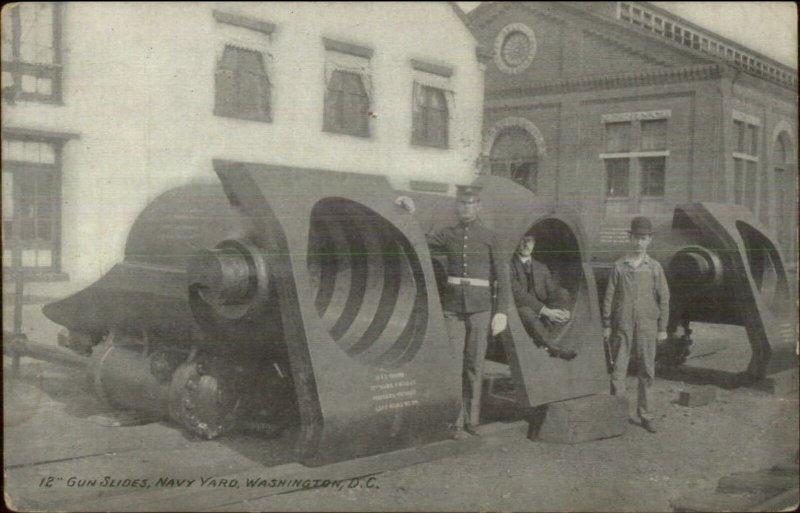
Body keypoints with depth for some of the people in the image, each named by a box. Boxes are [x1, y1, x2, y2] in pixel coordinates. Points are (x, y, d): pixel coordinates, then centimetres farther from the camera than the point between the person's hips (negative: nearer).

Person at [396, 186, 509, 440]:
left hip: (480, 307, -1)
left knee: (474, 364, 3)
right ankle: (456, 422, 1)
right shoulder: (448, 235, 9)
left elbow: (502, 275, 0)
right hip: (453, 307, 1)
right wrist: (410, 212, -3)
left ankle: (472, 421, 13)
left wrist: (502, 311, -7)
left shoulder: (489, 236, 3)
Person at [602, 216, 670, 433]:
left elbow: (664, 298, 4)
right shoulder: (619, 266, 1)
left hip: (646, 327, 0)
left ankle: (645, 415, 15)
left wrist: (662, 328, 2)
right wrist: (606, 326, 1)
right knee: (618, 369, 1)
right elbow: (609, 297, 3)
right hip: (622, 326, 0)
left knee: (646, 372, 5)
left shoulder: (655, 268, 1)